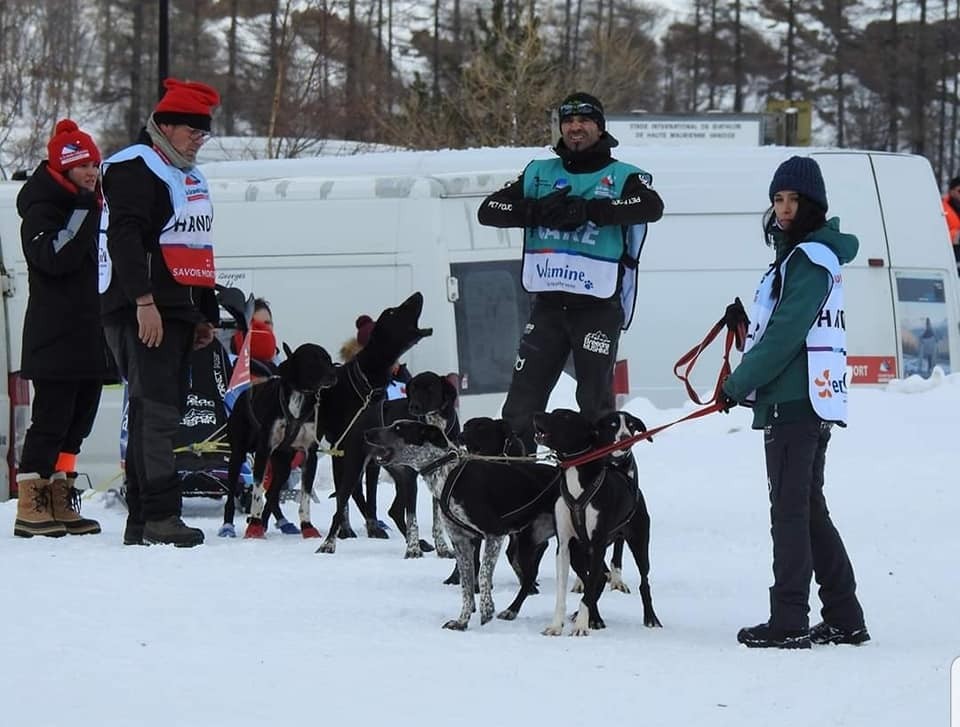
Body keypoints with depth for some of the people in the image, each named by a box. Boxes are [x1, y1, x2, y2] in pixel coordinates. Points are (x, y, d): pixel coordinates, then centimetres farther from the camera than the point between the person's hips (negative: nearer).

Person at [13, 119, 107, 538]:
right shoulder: (42, 211, -8)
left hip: (88, 338, 9)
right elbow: (55, 258, -25)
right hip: (55, 341, -9)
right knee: (51, 420, -10)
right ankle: (30, 507, -9)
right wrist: (85, 211, -25)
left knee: (78, 421, 9)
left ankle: (59, 503, 15)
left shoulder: (88, 208, 19)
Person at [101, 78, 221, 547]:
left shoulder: (189, 177, 22)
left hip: (178, 312, 10)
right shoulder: (135, 168, -8)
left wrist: (207, 314, 26)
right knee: (156, 411, -14)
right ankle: (159, 516, -16)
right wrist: (144, 300, -25)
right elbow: (124, 236, -19)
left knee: (165, 412, 8)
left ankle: (141, 519, 11)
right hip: (142, 312, -10)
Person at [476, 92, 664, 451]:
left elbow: (652, 206, -18)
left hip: (599, 306, -4)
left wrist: (586, 209, -24)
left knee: (595, 403, 0)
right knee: (522, 401, 2)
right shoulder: (540, 174, 14)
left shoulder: (621, 176, 3)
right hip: (548, 303, 4)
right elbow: (488, 210, 5)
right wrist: (540, 211, -12)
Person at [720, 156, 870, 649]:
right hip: (813, 403, 10)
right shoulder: (800, 254, 19)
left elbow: (785, 333, -18)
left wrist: (739, 384, -13)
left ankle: (788, 622, -7)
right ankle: (844, 619, 16)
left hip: (795, 402, -10)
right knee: (810, 509, 13)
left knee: (790, 511, -8)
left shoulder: (809, 259, -13)